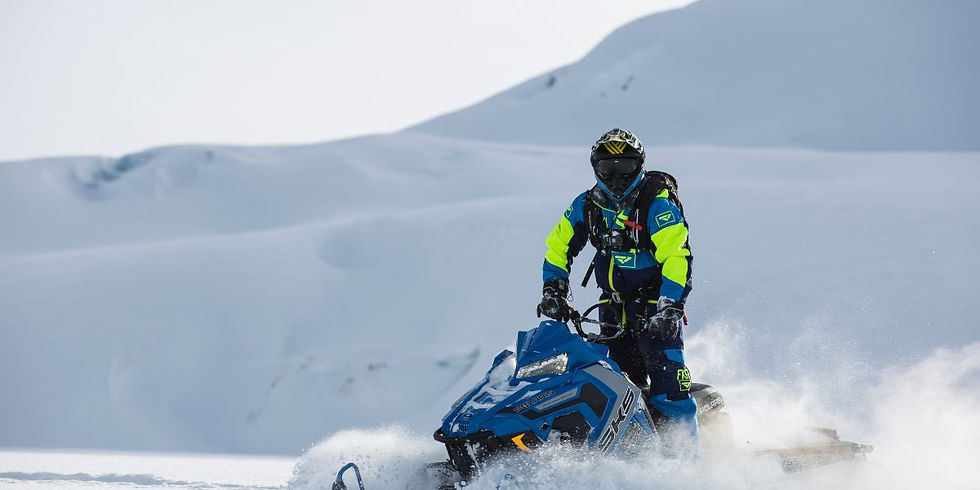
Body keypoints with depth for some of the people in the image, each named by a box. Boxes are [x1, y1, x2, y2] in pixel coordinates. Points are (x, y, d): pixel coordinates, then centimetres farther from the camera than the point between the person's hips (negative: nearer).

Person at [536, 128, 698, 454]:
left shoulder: (658, 204, -12)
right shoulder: (588, 206, 5)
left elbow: (677, 258, -19)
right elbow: (558, 245, 15)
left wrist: (668, 308, -28)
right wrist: (553, 290, 2)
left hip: (658, 307, -5)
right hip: (615, 309, 5)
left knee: (666, 378, -15)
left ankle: (685, 455, -12)